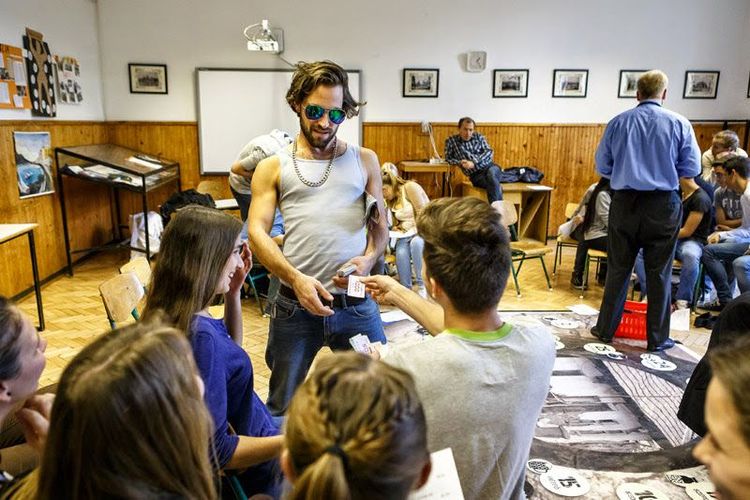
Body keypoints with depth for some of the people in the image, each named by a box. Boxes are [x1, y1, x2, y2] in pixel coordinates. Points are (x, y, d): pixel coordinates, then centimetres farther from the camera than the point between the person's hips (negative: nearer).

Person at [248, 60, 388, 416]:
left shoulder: (364, 161, 11)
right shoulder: (273, 168, 6)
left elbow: (380, 225, 12)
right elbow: (257, 232, -3)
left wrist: (369, 258, -10)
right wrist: (296, 278, -18)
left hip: (356, 303, 1)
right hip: (295, 304, 0)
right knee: (284, 406, 15)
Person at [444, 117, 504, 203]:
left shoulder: (478, 136, 14)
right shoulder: (451, 141, 9)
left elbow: (489, 152, 4)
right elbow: (448, 158, 11)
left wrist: (474, 163, -13)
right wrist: (460, 163, -11)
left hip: (489, 166, 2)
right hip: (475, 174, -2)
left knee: (491, 174, -36)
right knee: (493, 183, -34)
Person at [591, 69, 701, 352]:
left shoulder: (618, 123, 0)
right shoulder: (679, 124, -4)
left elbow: (602, 166, 3)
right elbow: (692, 168, -2)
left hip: (625, 203, 1)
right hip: (663, 205, -1)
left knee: (618, 269, 11)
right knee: (659, 273, 8)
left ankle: (606, 329, 20)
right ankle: (657, 338, 17)